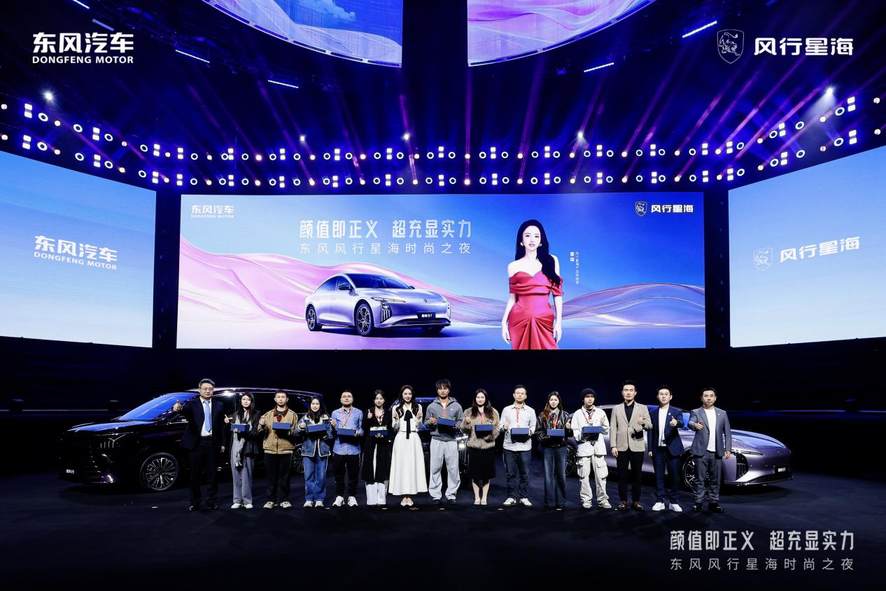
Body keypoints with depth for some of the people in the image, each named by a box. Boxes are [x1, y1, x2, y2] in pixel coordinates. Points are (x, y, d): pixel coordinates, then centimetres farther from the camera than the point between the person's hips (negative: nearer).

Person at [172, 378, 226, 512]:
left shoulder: (219, 405, 9)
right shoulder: (192, 404, 0)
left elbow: (222, 425, 10)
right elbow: (185, 412, -23)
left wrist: (222, 443, 6)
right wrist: (178, 408, -47)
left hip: (212, 443, 2)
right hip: (197, 443, -2)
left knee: (212, 474, 6)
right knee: (195, 475, 5)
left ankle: (211, 502, 15)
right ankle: (195, 503, 14)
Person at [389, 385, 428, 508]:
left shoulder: (418, 407, 11)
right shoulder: (396, 408, 7)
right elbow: (395, 428, 8)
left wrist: (418, 419, -4)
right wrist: (396, 419, -9)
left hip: (414, 439, 1)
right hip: (401, 438, -1)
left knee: (413, 465, -2)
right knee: (401, 466, -3)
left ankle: (410, 495, 3)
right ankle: (403, 496, 2)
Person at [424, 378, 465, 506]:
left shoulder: (456, 406, 11)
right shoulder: (432, 406, 12)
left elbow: (462, 422, 9)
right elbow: (425, 423, 13)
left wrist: (455, 426, -10)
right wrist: (430, 422, -9)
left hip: (451, 440, 0)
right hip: (436, 440, 0)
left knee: (453, 468, -3)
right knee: (435, 468, -3)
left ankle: (451, 495, 6)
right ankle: (436, 495, 3)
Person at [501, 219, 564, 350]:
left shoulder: (551, 261, 6)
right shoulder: (513, 266, 6)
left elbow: (557, 293, 4)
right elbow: (512, 297, 8)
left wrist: (559, 321, -2)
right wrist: (504, 322, 1)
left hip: (544, 320, 0)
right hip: (520, 320, 0)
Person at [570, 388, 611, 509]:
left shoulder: (600, 412, 15)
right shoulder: (577, 414, 10)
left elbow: (607, 431, 14)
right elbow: (574, 433, 4)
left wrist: (603, 426, -6)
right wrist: (583, 435, -14)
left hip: (598, 447, 1)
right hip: (583, 447, -1)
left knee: (601, 475, -4)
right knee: (584, 476, -3)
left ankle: (602, 500, 3)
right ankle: (586, 500, 5)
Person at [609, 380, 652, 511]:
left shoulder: (642, 408, 9)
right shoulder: (616, 409, 10)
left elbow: (649, 426, 0)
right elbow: (613, 428, 5)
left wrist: (644, 423, -24)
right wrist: (613, 446, -4)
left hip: (637, 446, 0)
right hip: (622, 447, 0)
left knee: (637, 475, 3)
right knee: (622, 476, 1)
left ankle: (636, 501, 11)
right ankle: (623, 501, 8)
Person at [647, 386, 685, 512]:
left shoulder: (676, 412, 2)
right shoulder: (653, 413, 8)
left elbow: (681, 422, -20)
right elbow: (650, 431, 8)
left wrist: (676, 422, -43)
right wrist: (650, 448, 2)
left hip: (672, 449, -2)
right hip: (658, 449, 2)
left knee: (674, 476, 2)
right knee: (659, 476, 4)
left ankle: (673, 502, 13)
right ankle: (660, 501, 11)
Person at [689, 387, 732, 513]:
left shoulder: (722, 413, 13)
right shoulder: (696, 412, 2)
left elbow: (727, 433, 13)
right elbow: (690, 422, -19)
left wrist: (728, 449, 3)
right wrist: (695, 425, -43)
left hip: (717, 452, 3)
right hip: (701, 451, -3)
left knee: (715, 480, 7)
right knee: (700, 479, 0)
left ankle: (713, 503, 15)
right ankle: (698, 503, 6)